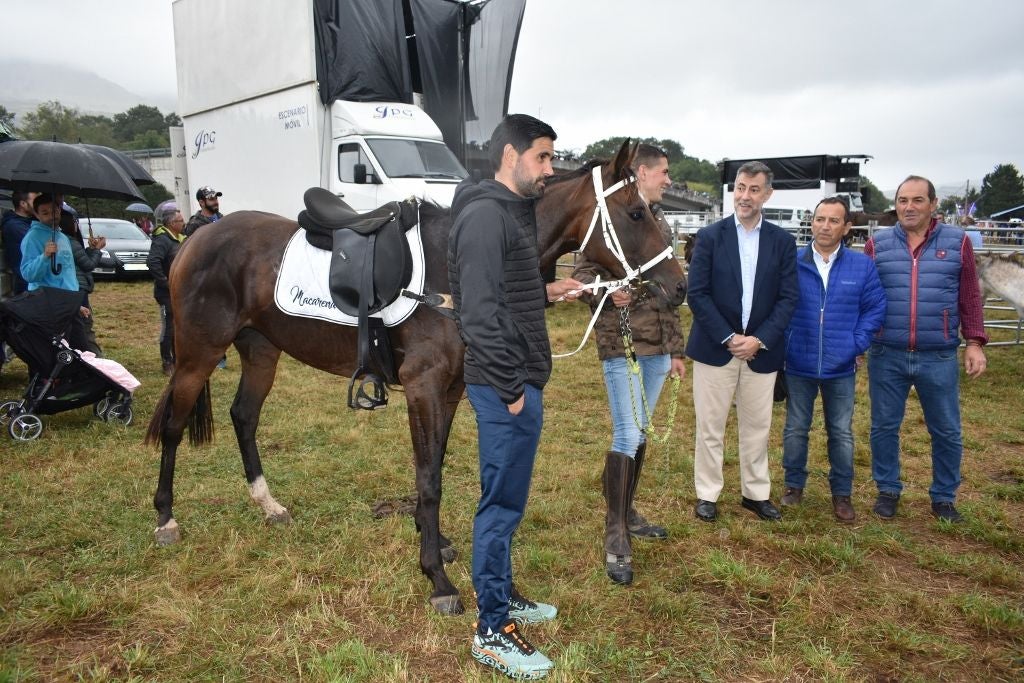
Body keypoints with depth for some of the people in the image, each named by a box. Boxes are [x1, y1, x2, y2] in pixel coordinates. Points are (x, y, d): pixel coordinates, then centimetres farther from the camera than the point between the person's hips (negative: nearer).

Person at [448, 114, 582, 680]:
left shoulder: (513, 212, 15)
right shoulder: (486, 215, -16)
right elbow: (479, 310, -23)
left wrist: (547, 292, 12)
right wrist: (510, 388, -21)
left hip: (519, 381, 10)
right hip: (506, 386, -10)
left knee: (507, 499, 20)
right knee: (502, 503, 0)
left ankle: (502, 595, 37)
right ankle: (492, 631, 15)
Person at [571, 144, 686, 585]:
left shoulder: (661, 224, 17)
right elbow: (581, 273, -9)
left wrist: (676, 348, 18)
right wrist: (607, 291, -30)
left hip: (657, 345, 8)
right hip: (621, 343, -8)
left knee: (640, 432, 14)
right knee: (627, 435, -9)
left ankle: (626, 513, 29)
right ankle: (615, 536, 2)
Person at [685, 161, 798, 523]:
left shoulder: (783, 241, 4)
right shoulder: (710, 236, -2)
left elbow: (788, 297, 1)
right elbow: (696, 293, -6)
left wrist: (760, 339, -11)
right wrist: (728, 338, -12)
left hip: (761, 350, 2)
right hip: (715, 347, -2)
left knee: (757, 427, 11)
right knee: (710, 426, 5)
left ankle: (756, 493, 27)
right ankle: (707, 494, 18)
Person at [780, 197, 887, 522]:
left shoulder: (862, 265, -2)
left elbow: (875, 309, 2)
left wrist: (856, 344, -8)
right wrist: (783, 342, -5)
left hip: (841, 367, 1)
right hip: (798, 365, 0)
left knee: (842, 433, 10)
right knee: (795, 429, 12)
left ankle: (842, 493, 25)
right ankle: (794, 485, 28)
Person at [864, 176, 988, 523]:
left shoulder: (957, 241, 2)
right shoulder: (877, 244, 2)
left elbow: (970, 297, 4)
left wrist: (974, 342, -2)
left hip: (939, 358, 0)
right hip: (886, 356, 0)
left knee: (947, 432, 10)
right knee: (884, 427, 9)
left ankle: (943, 497, 28)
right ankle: (888, 491, 27)